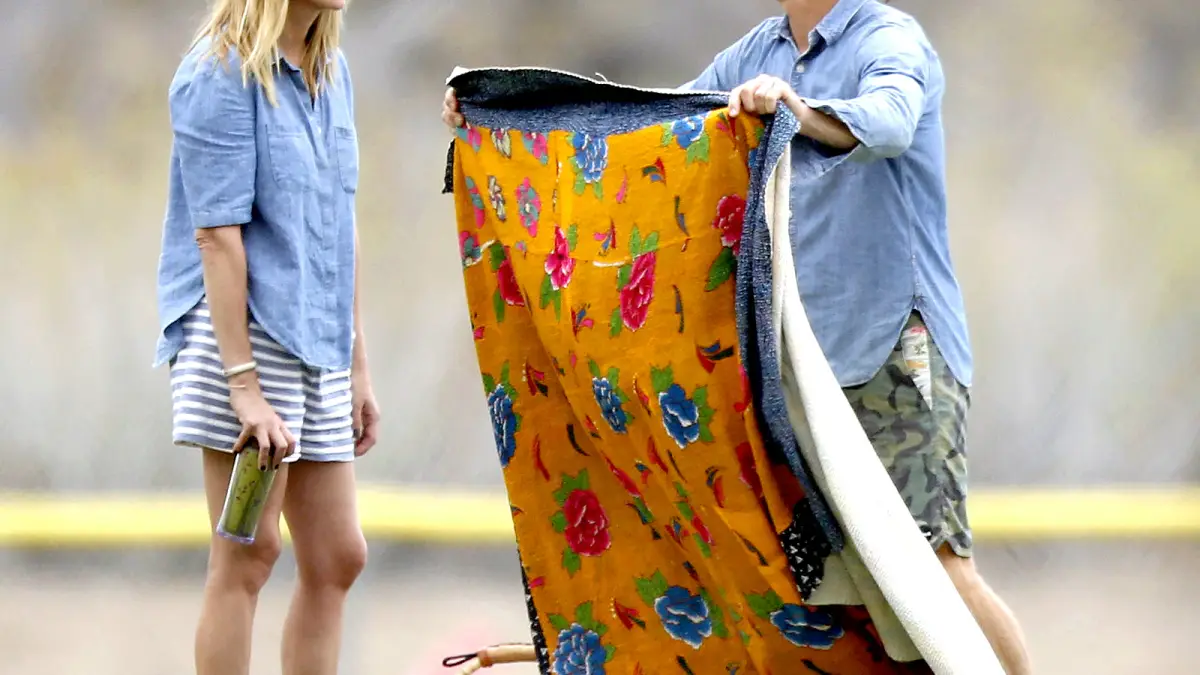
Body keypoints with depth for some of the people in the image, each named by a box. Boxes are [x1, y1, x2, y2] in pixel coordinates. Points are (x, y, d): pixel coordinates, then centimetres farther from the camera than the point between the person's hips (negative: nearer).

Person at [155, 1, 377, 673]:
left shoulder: (331, 71, 14)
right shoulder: (223, 74, -11)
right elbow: (218, 235, -16)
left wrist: (359, 367, 17)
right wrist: (244, 385, -20)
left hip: (315, 342, 8)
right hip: (242, 333, -8)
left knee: (338, 558, 8)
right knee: (250, 554, -8)